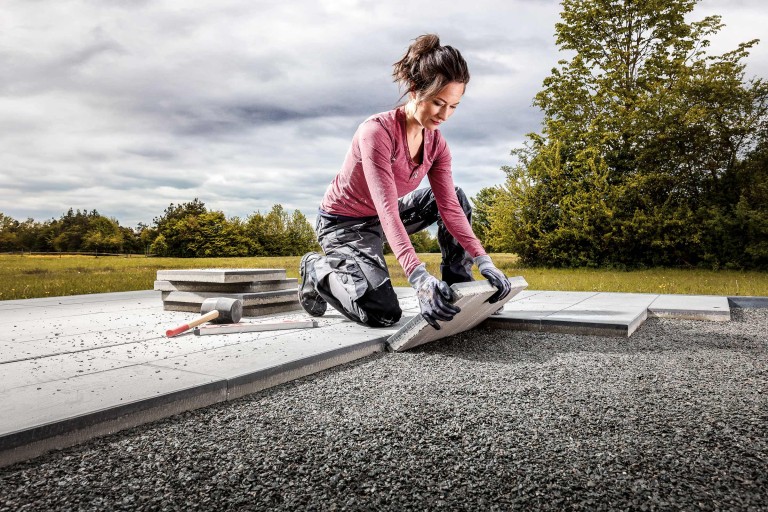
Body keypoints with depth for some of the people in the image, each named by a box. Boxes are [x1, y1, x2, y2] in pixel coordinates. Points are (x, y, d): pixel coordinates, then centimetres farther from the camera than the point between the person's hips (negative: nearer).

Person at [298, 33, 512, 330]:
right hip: (342, 223, -7)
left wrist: (484, 263, -23)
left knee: (457, 197, -3)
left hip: (382, 220, 7)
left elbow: (450, 207, -11)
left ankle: (458, 285, 3)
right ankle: (318, 270, 4)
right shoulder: (377, 131, -29)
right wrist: (420, 278, -49)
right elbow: (388, 211, -39)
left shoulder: (436, 143, -7)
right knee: (384, 314, -22)